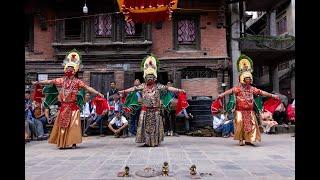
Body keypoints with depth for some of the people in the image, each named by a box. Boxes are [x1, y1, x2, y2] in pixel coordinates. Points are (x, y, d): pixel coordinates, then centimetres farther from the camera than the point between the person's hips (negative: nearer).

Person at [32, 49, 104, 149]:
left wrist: (98, 93, -23)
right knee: (62, 124, 6)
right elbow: (50, 81, 11)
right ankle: (62, 143, 15)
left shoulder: (77, 81, -5)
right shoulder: (62, 80, 6)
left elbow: (87, 87, -13)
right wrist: (38, 82, 12)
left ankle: (72, 142, 6)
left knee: (73, 124, -1)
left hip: (72, 106, -3)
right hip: (64, 106, 3)